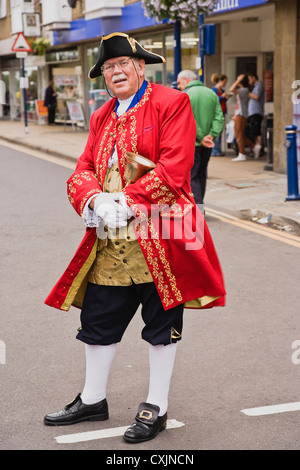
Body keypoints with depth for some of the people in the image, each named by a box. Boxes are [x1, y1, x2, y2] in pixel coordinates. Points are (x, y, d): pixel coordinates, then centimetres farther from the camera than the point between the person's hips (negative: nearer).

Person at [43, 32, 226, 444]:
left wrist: (127, 202, -18)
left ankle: (156, 408, 17)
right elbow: (83, 170, 11)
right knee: (98, 318, 11)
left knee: (161, 322, 4)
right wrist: (94, 200, -12)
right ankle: (93, 399, 29)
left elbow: (174, 167, -14)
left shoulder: (171, 103, -4)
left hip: (159, 235, -6)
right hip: (109, 239, 6)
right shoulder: (102, 117, 17)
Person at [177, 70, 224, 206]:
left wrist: (201, 138, -14)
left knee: (191, 176, -3)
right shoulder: (211, 93, 9)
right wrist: (211, 136, -6)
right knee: (201, 174, 17)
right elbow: (219, 117, 1)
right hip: (207, 145, 6)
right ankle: (199, 205, 28)